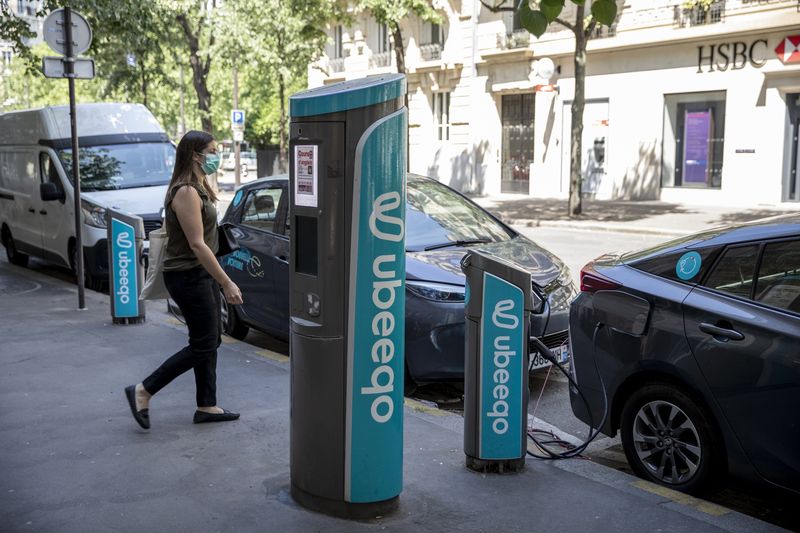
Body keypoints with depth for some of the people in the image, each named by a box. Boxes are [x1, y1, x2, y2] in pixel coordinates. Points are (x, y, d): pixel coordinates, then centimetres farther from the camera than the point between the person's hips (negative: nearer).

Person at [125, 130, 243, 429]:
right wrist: (226, 283, -23)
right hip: (188, 276, -10)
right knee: (203, 346, -4)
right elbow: (197, 244, -23)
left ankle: (207, 407, 20)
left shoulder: (197, 188, 12)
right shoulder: (186, 192, -19)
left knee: (211, 341, 12)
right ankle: (142, 392, 5)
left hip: (201, 274, 10)